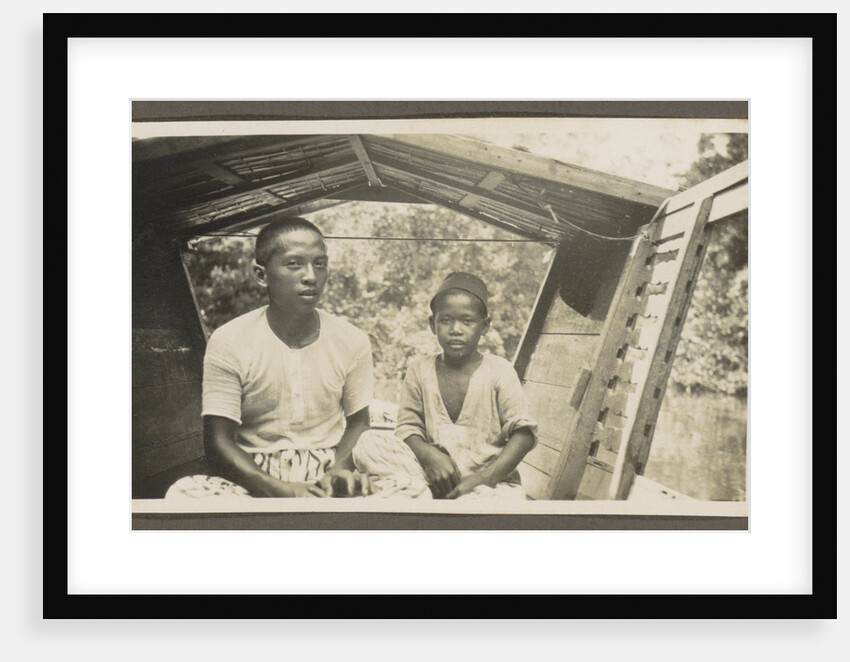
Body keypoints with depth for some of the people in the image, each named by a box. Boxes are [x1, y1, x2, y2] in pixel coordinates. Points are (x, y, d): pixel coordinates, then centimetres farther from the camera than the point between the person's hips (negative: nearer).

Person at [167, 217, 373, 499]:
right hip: (252, 480, 0)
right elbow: (219, 441, -7)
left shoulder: (352, 341, 4)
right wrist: (281, 489, -23)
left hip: (326, 478, 0)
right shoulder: (229, 342, -4)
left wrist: (340, 469, -11)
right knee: (183, 493, -32)